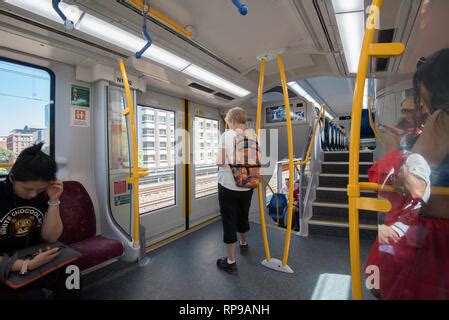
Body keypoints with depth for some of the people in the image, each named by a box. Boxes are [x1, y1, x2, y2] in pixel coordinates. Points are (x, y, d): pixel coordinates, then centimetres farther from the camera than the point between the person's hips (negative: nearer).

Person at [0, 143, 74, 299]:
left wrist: (54, 201, -19)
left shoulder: (44, 194, -6)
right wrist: (27, 265, -32)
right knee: (33, 295, -27)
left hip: (35, 257, 3)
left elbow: (50, 238, -8)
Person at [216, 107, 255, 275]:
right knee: (243, 217, 24)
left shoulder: (227, 135, -11)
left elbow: (220, 161, -17)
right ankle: (244, 245, 47)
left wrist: (219, 160, 5)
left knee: (229, 222, 5)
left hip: (228, 185, -5)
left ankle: (231, 262, 15)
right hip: (247, 185, 5)